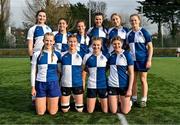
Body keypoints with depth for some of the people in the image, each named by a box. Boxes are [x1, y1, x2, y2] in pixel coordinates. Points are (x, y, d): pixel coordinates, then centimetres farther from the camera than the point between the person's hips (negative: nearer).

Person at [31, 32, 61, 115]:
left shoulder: (57, 54, 0)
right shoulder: (37, 54, -1)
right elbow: (33, 72, 3)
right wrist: (33, 87, 0)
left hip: (53, 84, 0)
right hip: (40, 84, 0)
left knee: (52, 112, 5)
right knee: (40, 112, 4)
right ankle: (44, 102, 36)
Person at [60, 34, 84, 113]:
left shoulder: (81, 55, -1)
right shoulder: (63, 55, -3)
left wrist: (83, 81, 3)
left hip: (78, 84, 0)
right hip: (65, 84, 0)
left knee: (80, 109, 8)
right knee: (64, 110, 6)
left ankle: (75, 97, 36)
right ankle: (67, 102, 37)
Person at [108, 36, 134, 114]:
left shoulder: (127, 54, -8)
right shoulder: (111, 55, 2)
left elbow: (131, 73, -8)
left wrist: (130, 89, -12)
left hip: (124, 85, -3)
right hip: (112, 85, 3)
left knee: (125, 111, 1)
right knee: (113, 111, 6)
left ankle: (128, 102, 32)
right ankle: (118, 100, 36)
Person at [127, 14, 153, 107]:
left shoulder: (144, 32, -5)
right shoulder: (128, 34, 7)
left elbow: (150, 47, -4)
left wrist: (149, 60, -11)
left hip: (142, 60, -4)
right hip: (132, 60, 4)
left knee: (143, 80, 2)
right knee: (133, 80, 10)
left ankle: (144, 100, 11)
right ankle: (134, 99, 21)